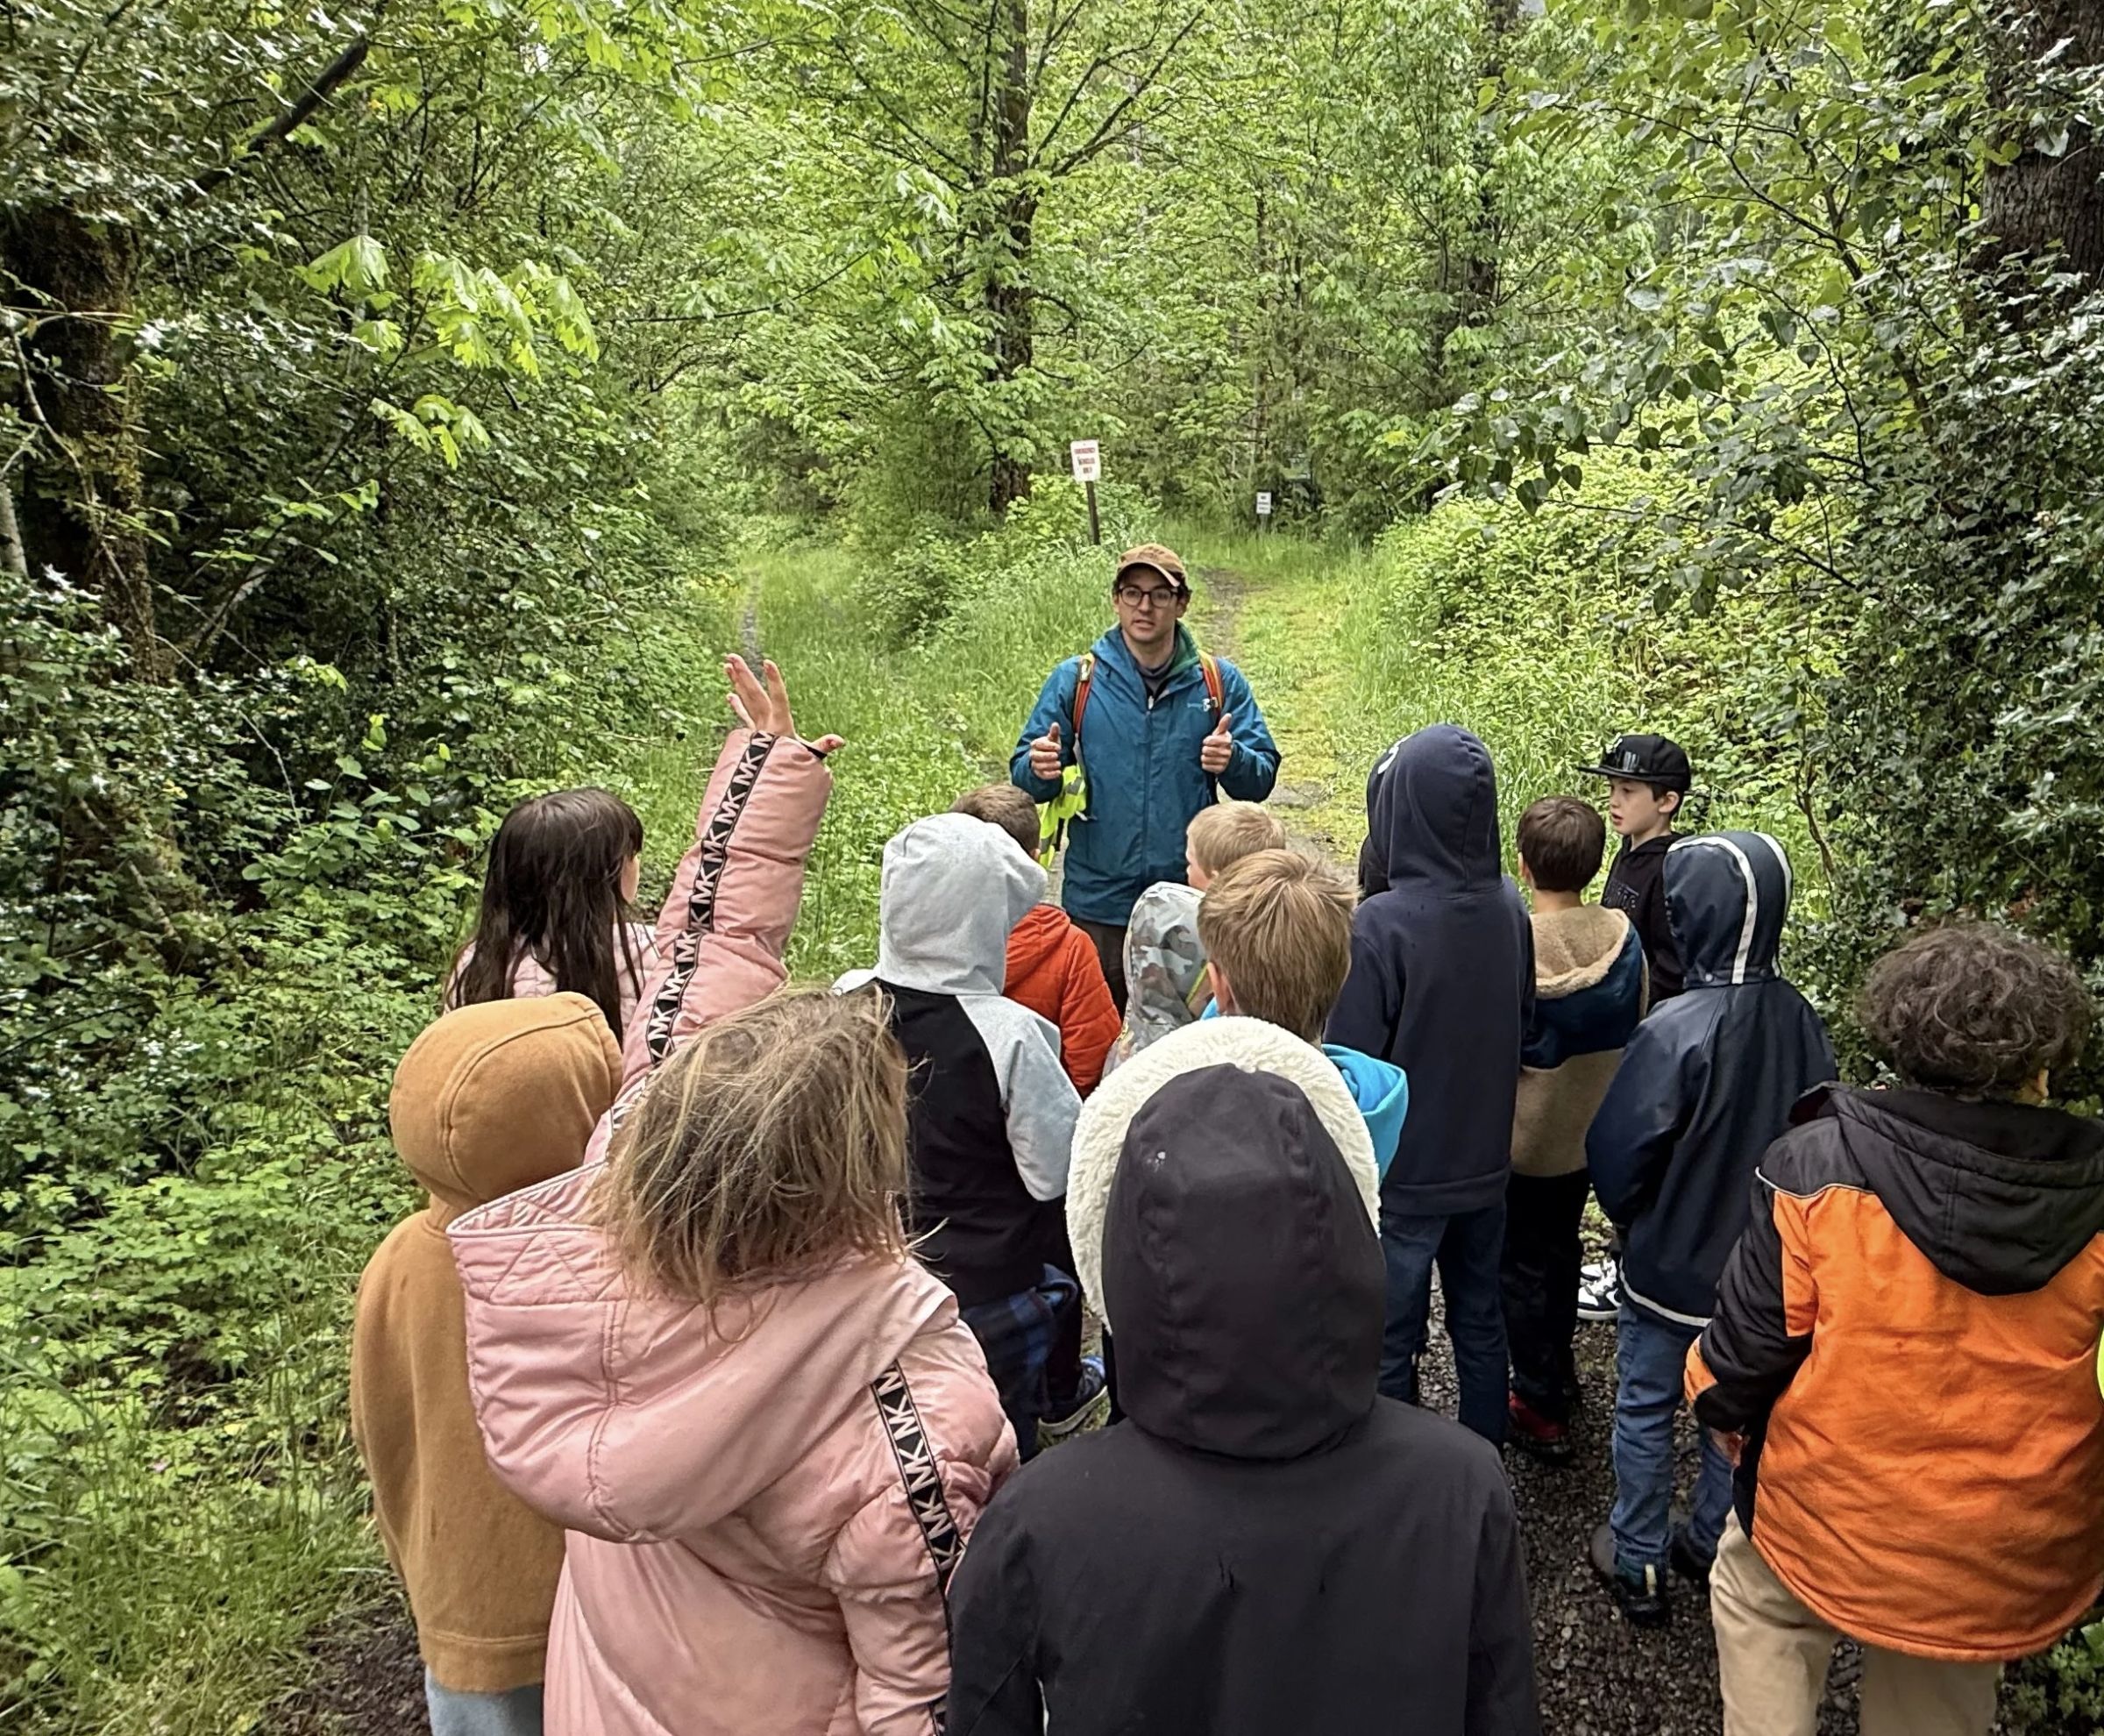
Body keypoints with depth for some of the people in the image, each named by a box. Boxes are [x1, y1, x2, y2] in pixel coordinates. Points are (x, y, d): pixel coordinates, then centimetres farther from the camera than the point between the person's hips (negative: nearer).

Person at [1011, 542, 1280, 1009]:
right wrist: (1040, 770, -23)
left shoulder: (1219, 681, 2)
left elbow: (1261, 780, -1)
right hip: (1099, 901, 0)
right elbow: (1024, 777, 1)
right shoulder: (1075, 679, 1)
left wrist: (1233, 761, -23)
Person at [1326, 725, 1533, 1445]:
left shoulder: (1380, 926, -28)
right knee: (1480, 1321, 23)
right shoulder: (1509, 907, -7)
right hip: (1485, 1163, 6)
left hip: (1403, 1176, -6)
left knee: (1387, 1344, 11)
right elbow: (1521, 1022, 7)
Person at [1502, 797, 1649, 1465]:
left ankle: (1541, 1408, 21)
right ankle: (1559, 1365, 45)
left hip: (1522, 1139, -5)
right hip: (1590, 1131, 6)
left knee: (1523, 1268, 12)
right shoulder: (1623, 937, -11)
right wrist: (1599, 1094, 16)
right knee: (1561, 1249, 26)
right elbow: (1635, 1032, 1)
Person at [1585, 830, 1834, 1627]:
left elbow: (1618, 1148, -20)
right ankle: (1711, 1545, 38)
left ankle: (1638, 1563, 27)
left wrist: (1630, 1217, 1)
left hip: (1671, 1265, -5)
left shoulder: (1677, 1029, -29)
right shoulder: (1802, 1021, -11)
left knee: (1645, 1409, 14)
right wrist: (1765, 1212, 15)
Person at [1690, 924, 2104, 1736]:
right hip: (2012, 1570, 3)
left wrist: (1726, 1412, 7)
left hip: (1829, 1517, -3)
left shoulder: (1819, 1166, -23)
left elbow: (1747, 1343, -15)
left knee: (1755, 1605, 28)